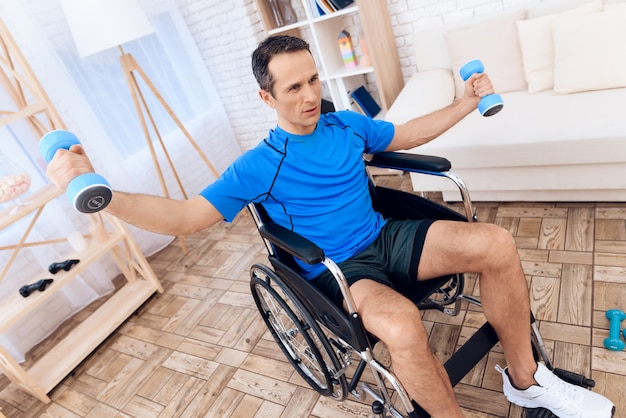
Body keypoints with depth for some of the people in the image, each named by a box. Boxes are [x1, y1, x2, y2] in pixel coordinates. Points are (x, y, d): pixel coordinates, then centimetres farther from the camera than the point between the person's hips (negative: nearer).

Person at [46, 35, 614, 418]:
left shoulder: (347, 125, 7)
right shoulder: (259, 166, -8)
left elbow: (407, 134, 22)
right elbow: (185, 217, -14)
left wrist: (466, 103, 20)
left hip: (387, 239, 6)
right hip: (338, 271, -5)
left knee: (497, 244, -15)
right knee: (401, 324, -38)